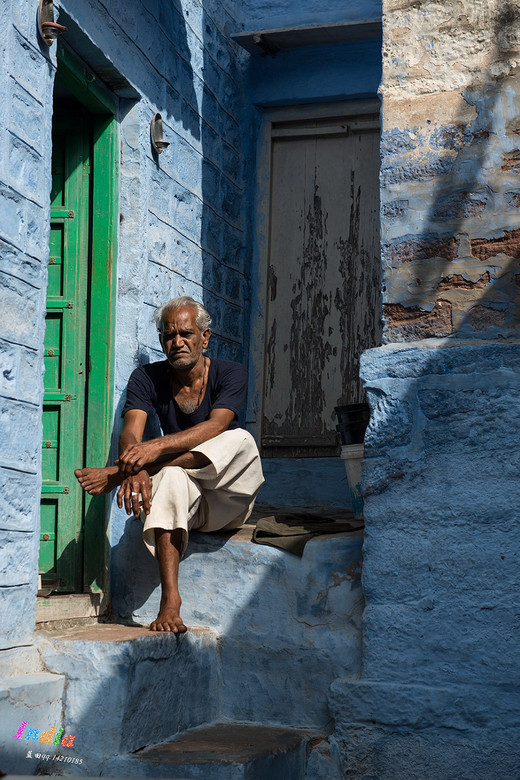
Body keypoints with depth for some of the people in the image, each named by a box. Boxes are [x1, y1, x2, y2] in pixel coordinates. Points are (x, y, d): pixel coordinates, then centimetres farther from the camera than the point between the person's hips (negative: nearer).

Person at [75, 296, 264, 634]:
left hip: (229, 501, -1)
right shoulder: (147, 378, 2)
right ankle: (170, 599, -46)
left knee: (240, 440, -31)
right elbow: (131, 433, -13)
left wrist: (157, 446, -39)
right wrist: (137, 470, -37)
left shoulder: (230, 374, -5)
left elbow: (215, 426, -23)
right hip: (187, 503, 1)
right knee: (169, 475, -35)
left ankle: (115, 473, -31)